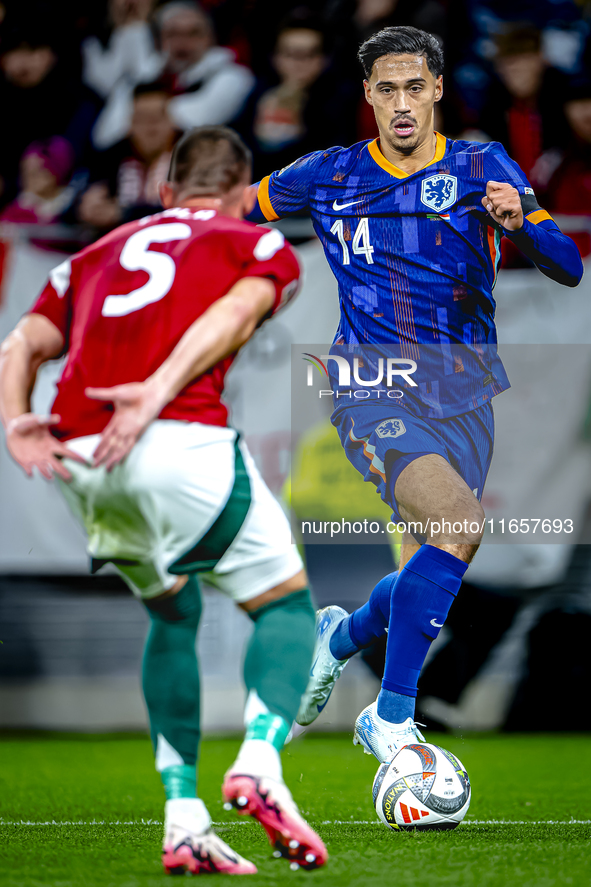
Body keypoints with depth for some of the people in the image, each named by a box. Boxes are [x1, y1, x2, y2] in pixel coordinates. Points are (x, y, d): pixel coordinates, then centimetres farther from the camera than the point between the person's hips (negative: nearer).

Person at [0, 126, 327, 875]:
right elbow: (233, 313, -4)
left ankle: (183, 819, 16)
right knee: (285, 606, 12)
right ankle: (259, 763, -13)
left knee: (172, 615, 25)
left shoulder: (97, 255, 33)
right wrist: (160, 390, -16)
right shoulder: (263, 248, 20)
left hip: (80, 461, 5)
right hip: (183, 443, -5)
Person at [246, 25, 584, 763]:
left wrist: (519, 222, -23)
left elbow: (568, 268, -6)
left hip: (464, 391, 3)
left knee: (430, 574, 4)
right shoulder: (327, 176, 3)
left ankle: (343, 635, 39)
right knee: (459, 524, -27)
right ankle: (390, 717, -18)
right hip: (371, 390, -3)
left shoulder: (484, 168, 3)